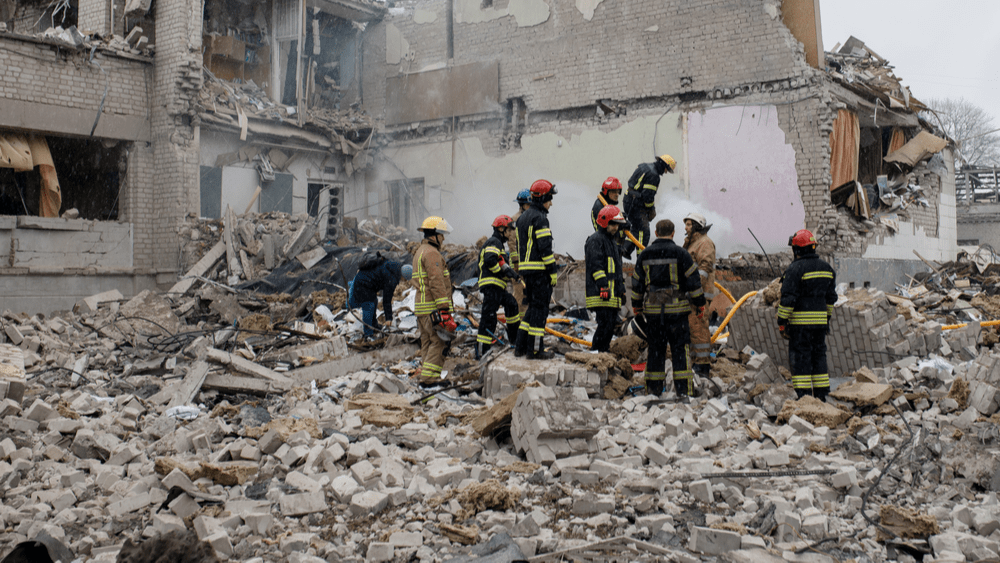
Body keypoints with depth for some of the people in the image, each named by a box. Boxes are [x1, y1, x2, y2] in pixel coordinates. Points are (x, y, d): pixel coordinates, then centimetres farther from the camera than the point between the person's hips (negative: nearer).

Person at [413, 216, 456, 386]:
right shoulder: (432, 253, -11)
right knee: (439, 342, -9)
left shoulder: (419, 251, 22)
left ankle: (424, 376, 13)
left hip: (421, 306, 10)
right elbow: (436, 283, -19)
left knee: (427, 342, 12)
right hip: (433, 307, -10)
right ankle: (429, 377, -13)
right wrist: (444, 309, -22)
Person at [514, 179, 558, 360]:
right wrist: (553, 272, -14)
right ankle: (534, 350, -1)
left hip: (525, 269, 9)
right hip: (539, 270, -9)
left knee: (532, 307, 16)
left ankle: (521, 347, 17)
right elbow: (545, 247, -18)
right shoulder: (540, 218, -12)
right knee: (540, 308, -3)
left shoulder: (522, 217, 18)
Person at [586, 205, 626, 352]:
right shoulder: (595, 240, -7)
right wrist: (603, 286, -23)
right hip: (601, 294, -10)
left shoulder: (612, 241, 25)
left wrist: (621, 287, 27)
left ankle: (603, 350, 17)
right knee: (605, 324, -14)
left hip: (613, 294, 10)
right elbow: (596, 265, -17)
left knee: (610, 325, 10)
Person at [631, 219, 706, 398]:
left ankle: (654, 388, 13)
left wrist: (636, 304, 24)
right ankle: (683, 390, -2)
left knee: (655, 349, 10)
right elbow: (693, 280, -3)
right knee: (680, 348, 1)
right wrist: (700, 303, 5)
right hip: (676, 309, -3)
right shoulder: (680, 253, -4)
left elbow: (637, 282, 13)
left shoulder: (644, 254, 7)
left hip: (652, 309, 3)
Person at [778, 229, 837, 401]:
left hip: (800, 321, -6)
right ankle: (821, 395, 16)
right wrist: (827, 318, 25)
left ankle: (804, 396, -4)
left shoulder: (795, 268, -12)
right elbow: (831, 297, 17)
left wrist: (781, 322, -10)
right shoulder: (826, 267, 11)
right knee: (819, 355, 13)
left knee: (800, 357, -2)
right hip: (820, 321, 7)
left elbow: (787, 298, -15)